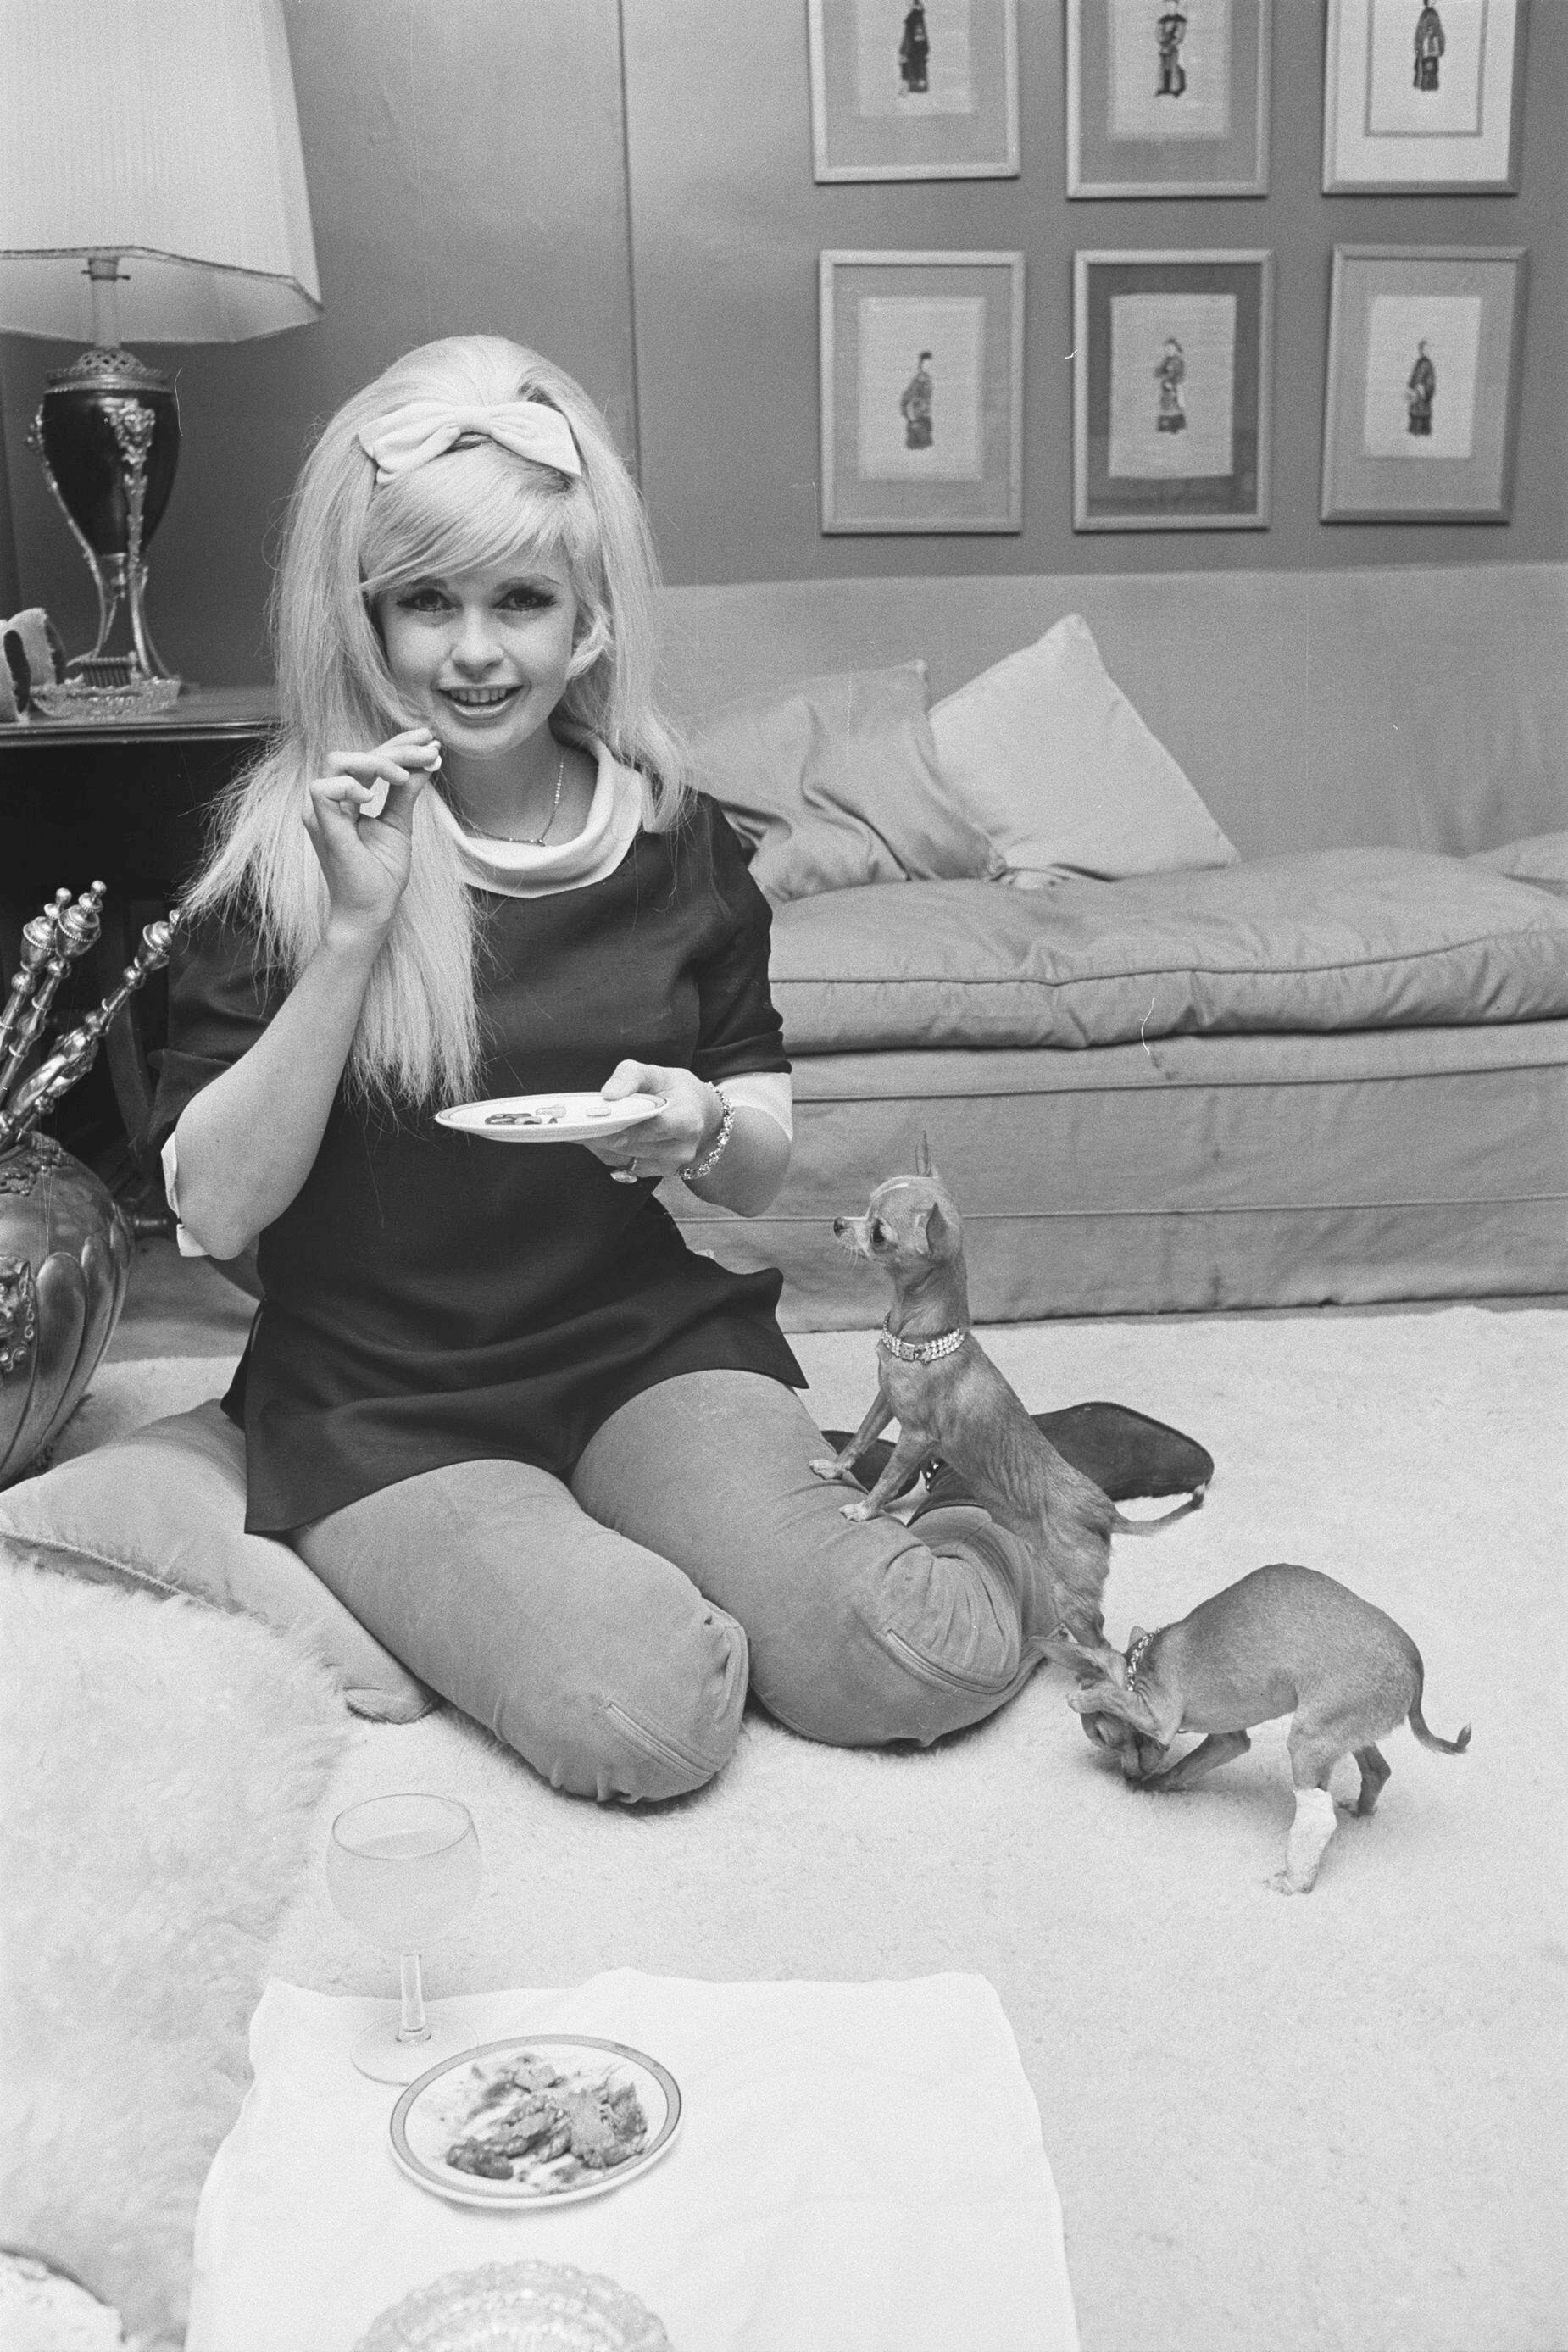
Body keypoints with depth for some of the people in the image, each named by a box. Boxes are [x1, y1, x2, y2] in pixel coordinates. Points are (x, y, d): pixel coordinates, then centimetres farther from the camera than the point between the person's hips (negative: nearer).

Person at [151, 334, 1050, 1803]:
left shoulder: (673, 838, 2)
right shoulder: (281, 854, -6)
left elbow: (765, 1168, 9)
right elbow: (213, 1211, -13)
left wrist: (702, 1129, -16)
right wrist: (355, 930, -22)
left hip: (652, 1340, 2)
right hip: (384, 1402, -1)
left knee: (906, 1671, -21)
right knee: (642, 1720, -25)